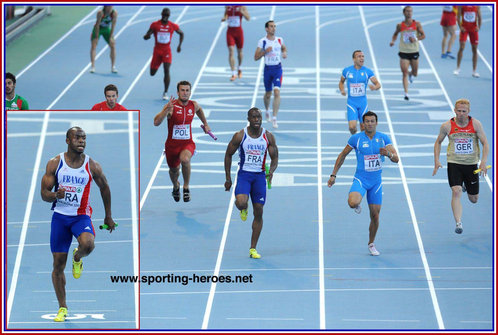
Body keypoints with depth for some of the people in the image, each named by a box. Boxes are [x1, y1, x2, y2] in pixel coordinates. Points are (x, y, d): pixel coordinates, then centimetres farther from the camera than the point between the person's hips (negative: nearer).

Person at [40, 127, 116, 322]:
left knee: (87, 244, -33)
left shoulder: (92, 166, -4)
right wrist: (55, 195, -26)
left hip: (82, 216, -1)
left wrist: (108, 216, 20)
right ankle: (62, 308, 16)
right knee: (58, 265, 2)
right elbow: (44, 195, -2)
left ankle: (78, 258, 6)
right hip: (60, 217, 1)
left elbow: (104, 188, 14)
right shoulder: (55, 163, -3)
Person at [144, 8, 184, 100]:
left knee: (166, 71, -16)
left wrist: (179, 45, 7)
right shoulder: (155, 25, -5)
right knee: (152, 73, 7)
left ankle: (165, 93, -10)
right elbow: (146, 37, -5)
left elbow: (181, 33, 16)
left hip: (167, 50, -1)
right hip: (157, 50, 1)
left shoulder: (173, 26, -2)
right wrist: (147, 36, -30)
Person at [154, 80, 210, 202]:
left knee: (185, 159, -33)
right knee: (174, 170, 18)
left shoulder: (194, 105, -4)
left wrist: (205, 124, 30)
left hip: (187, 143, 0)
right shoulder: (171, 106, -16)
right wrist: (167, 109, -39)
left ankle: (186, 188, -10)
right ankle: (176, 186, 56)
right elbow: (156, 123, -28)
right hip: (172, 144, 0)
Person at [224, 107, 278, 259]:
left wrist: (271, 171, -17)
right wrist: (228, 178, 3)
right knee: (241, 202, -28)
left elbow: (275, 158, 5)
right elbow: (228, 155, 4)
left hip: (260, 175, 2)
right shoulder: (240, 136, -7)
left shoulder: (268, 137, -1)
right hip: (244, 174, -2)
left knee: (258, 212, 1)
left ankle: (253, 249, 11)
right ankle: (243, 209, 14)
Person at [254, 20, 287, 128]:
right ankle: (267, 110, 44)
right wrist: (265, 51, -19)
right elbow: (256, 57, -5)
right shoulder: (262, 41, -5)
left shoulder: (279, 40, 3)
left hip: (278, 69, 0)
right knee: (268, 94, 12)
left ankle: (274, 118, -15)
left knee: (277, 92, -15)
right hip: (267, 69, 0)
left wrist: (284, 53, 2)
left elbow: (284, 48, 25)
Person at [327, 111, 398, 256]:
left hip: (376, 181, 2)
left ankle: (371, 244, 26)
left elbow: (396, 159, -7)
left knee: (375, 215, 4)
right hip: (360, 179, -2)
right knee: (353, 203, -32)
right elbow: (342, 155, 6)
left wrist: (388, 154, -31)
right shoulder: (356, 138, -7)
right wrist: (333, 175, 2)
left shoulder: (384, 138, -3)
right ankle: (357, 205, 7)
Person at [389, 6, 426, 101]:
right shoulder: (400, 25, -1)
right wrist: (393, 41, -4)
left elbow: (423, 35, -1)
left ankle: (411, 74, 51)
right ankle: (406, 93, -9)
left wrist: (415, 39, -20)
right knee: (404, 73, -10)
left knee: (415, 73, 13)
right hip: (403, 52, -1)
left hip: (414, 51, 1)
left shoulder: (417, 24, -3)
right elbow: (395, 34, 16)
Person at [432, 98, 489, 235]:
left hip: (471, 164, 1)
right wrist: (436, 161, 1)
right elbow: (438, 142, 11)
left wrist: (483, 162, -15)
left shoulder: (475, 124, -5)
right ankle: (458, 223, -21)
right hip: (454, 163, -1)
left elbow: (485, 143, -2)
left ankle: (468, 189, 48)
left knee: (474, 199, 11)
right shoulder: (447, 126, -4)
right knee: (456, 192, -22)